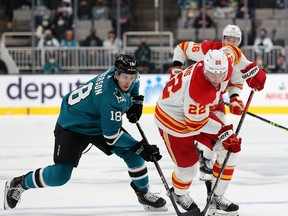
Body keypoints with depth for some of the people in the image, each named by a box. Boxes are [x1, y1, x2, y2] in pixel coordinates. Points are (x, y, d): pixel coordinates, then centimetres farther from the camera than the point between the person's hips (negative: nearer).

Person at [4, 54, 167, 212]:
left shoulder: (120, 73, -13)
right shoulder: (112, 97, -37)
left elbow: (133, 80, 16)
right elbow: (111, 134, -33)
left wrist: (136, 100, 6)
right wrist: (140, 147, -31)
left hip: (101, 122, 9)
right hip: (72, 126, -9)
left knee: (133, 154, -2)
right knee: (60, 175, -17)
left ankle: (144, 194, 17)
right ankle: (19, 184, 7)